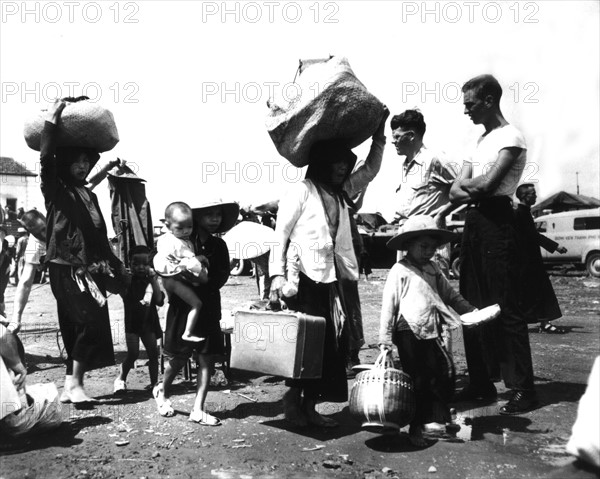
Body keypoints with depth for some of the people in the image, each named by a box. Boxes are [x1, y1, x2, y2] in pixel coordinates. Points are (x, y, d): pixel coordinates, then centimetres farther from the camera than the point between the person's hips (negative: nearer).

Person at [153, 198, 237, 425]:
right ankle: (162, 392, 37)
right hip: (183, 308, -4)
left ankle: (198, 410, 10)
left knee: (207, 359, 1)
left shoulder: (219, 246, 5)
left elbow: (220, 279, -1)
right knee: (178, 358, 7)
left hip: (209, 309, 4)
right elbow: (168, 282, -9)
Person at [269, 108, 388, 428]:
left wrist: (379, 133, 15)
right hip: (306, 277, -7)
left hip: (332, 278, 8)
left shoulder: (340, 192, 17)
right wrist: (277, 275, -17)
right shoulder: (301, 190, -5)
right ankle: (293, 399, 13)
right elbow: (280, 235, -8)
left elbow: (370, 171, 24)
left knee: (331, 342, 7)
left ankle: (310, 405, 17)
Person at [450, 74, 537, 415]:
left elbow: (487, 184, -18)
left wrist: (466, 186, 1)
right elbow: (456, 191, 12)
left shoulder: (511, 137, -6)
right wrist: (473, 192, -9)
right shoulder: (480, 140, 20)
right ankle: (482, 383, 20)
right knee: (473, 305, 10)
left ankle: (523, 389, 2)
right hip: (474, 223, 9)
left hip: (496, 221, -9)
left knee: (506, 307, -6)